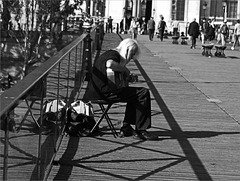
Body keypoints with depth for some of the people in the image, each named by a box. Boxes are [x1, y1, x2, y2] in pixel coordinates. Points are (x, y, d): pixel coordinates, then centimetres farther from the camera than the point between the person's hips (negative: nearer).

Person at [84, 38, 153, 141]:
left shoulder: (108, 53, 24)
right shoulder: (113, 54, -9)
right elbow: (109, 64, -34)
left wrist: (127, 76, 14)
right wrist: (125, 69, -19)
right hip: (106, 91, -11)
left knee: (135, 95, 26)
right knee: (143, 93, -11)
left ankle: (126, 128, 20)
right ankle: (140, 131, -8)